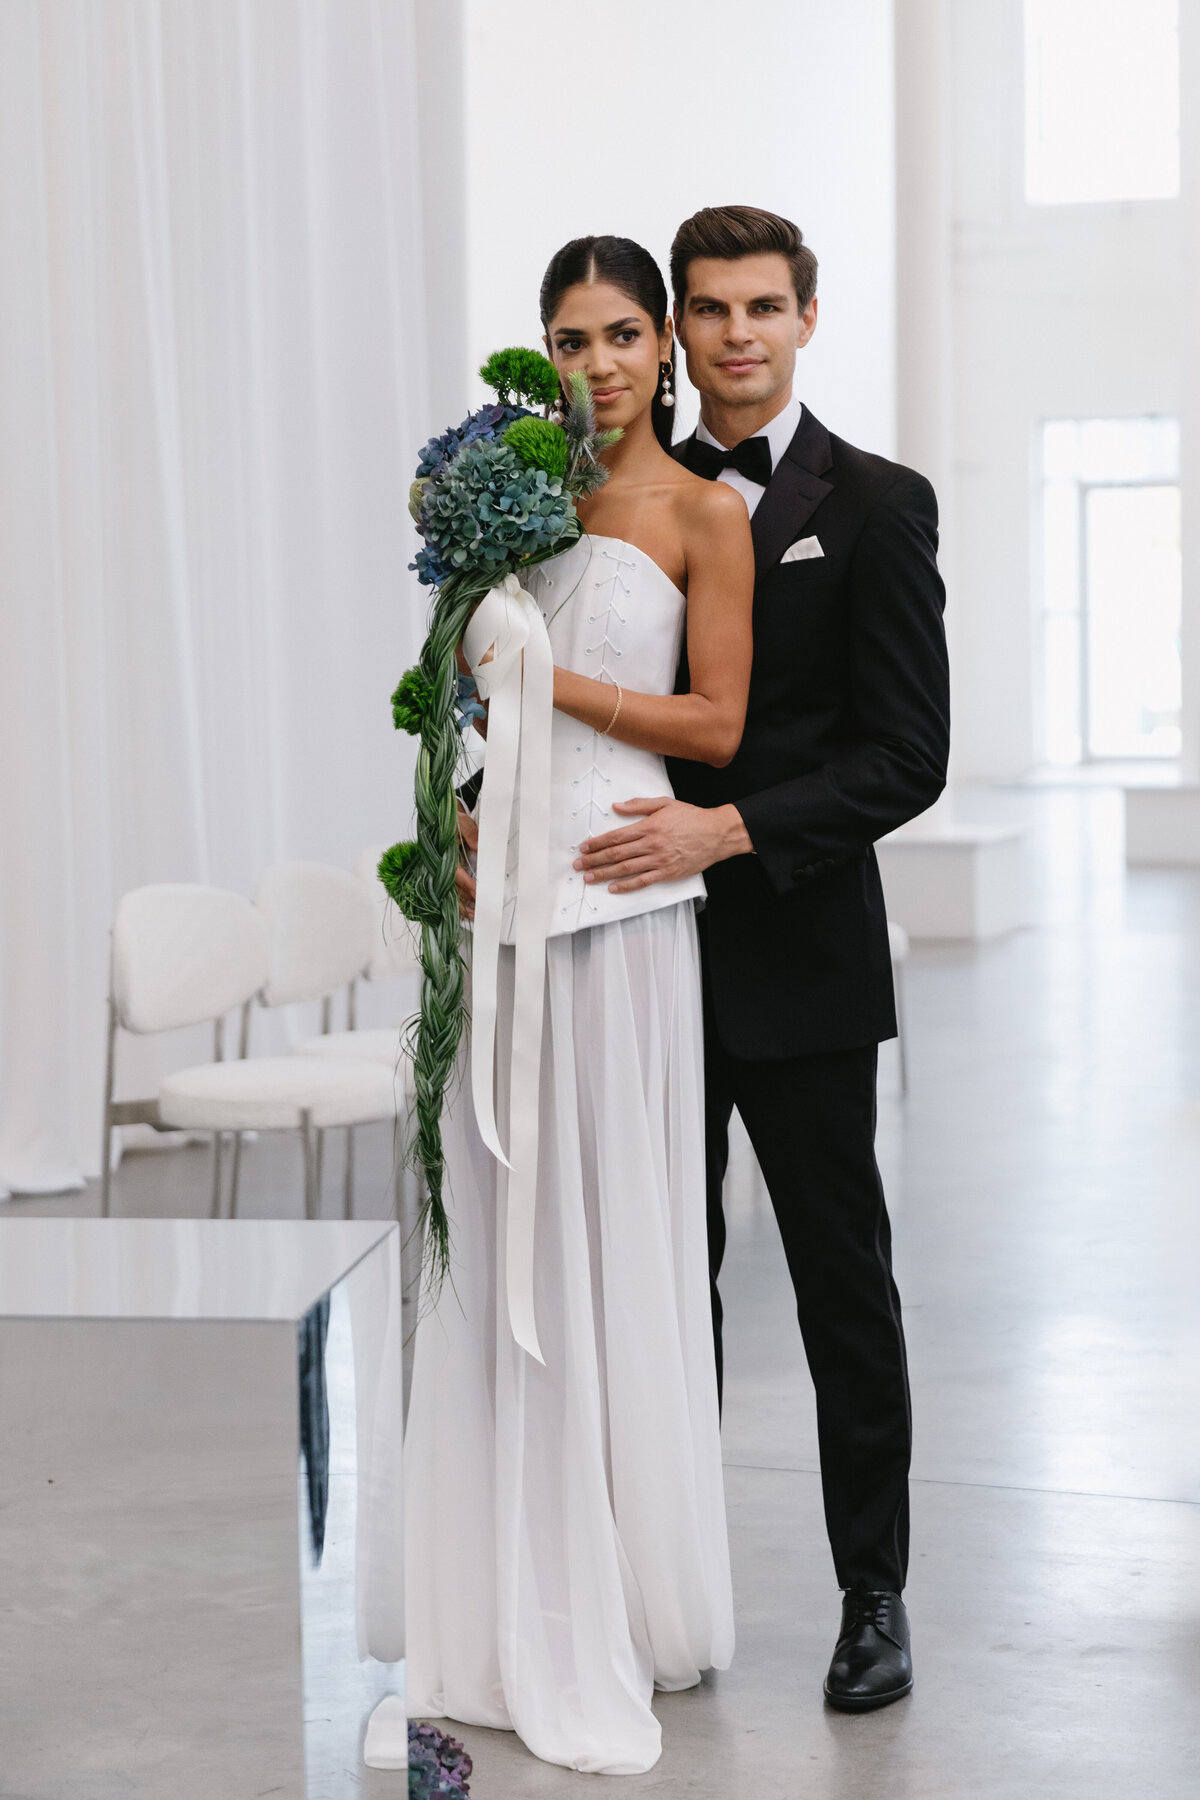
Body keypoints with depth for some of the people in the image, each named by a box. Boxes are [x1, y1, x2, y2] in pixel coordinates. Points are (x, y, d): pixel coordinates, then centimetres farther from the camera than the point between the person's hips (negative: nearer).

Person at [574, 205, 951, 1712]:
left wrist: (729, 830, -20)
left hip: (798, 958, -4)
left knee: (842, 1283, 5)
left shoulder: (875, 507, -4)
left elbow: (908, 755, -10)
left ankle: (873, 1594, 17)